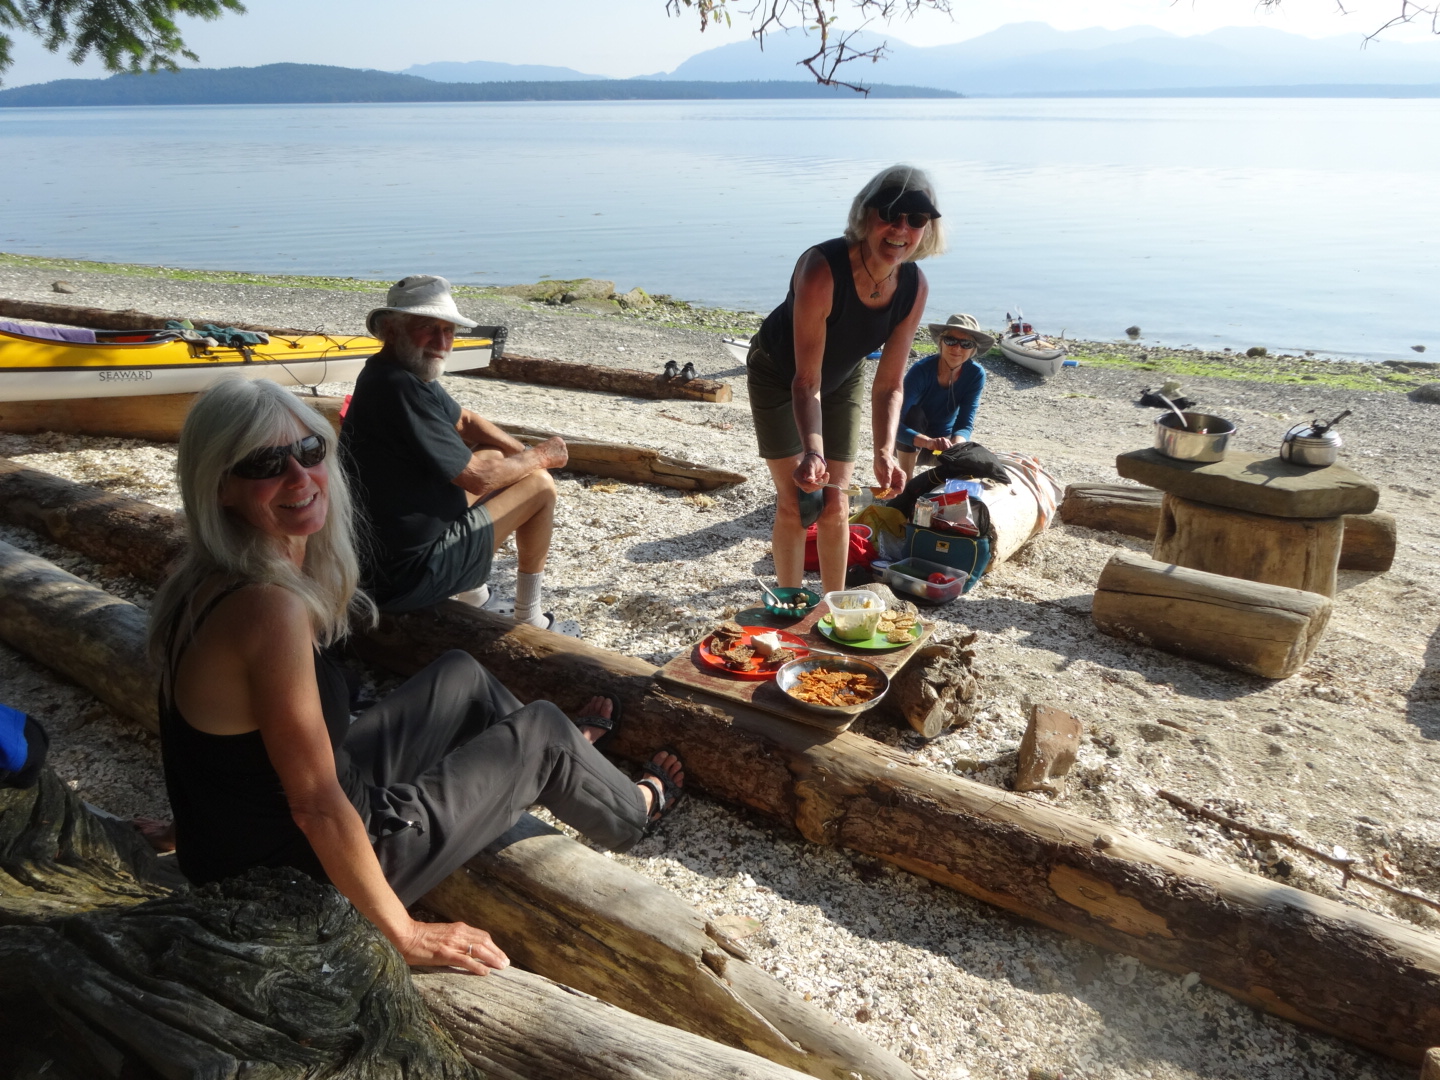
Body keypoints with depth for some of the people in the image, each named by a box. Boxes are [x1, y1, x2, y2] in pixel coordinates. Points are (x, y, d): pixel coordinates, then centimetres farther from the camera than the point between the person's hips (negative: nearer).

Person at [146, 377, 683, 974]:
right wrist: (405, 934, -20)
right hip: (309, 874, -8)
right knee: (544, 727, 8)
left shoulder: (210, 580, -4)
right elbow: (317, 807, -30)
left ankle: (551, 765, 52)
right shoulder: (269, 608, -34)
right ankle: (635, 809, 41)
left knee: (461, 674, 23)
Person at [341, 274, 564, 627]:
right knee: (540, 484, 0)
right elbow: (478, 478, -21)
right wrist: (540, 457, -5)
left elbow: (465, 420, 19)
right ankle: (529, 620, 17)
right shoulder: (401, 389, -28)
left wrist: (525, 453, 5)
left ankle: (474, 596, 30)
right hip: (409, 576, -10)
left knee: (497, 457, 24)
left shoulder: (411, 374, 3)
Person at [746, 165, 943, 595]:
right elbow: (806, 381, -38)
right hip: (778, 375, -4)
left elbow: (888, 385, -19)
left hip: (844, 381, 4)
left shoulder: (914, 288, -24)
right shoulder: (822, 269, -39)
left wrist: (884, 453, -33)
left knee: (835, 504, 4)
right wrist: (813, 450, -51)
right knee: (795, 501, -6)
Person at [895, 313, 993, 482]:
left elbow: (965, 424, -23)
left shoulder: (976, 374, -19)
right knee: (913, 413, -32)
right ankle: (906, 481, -21)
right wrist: (928, 442, -57)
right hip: (912, 443, -2)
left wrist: (955, 445, -47)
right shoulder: (921, 370, -30)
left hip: (944, 438, 2)